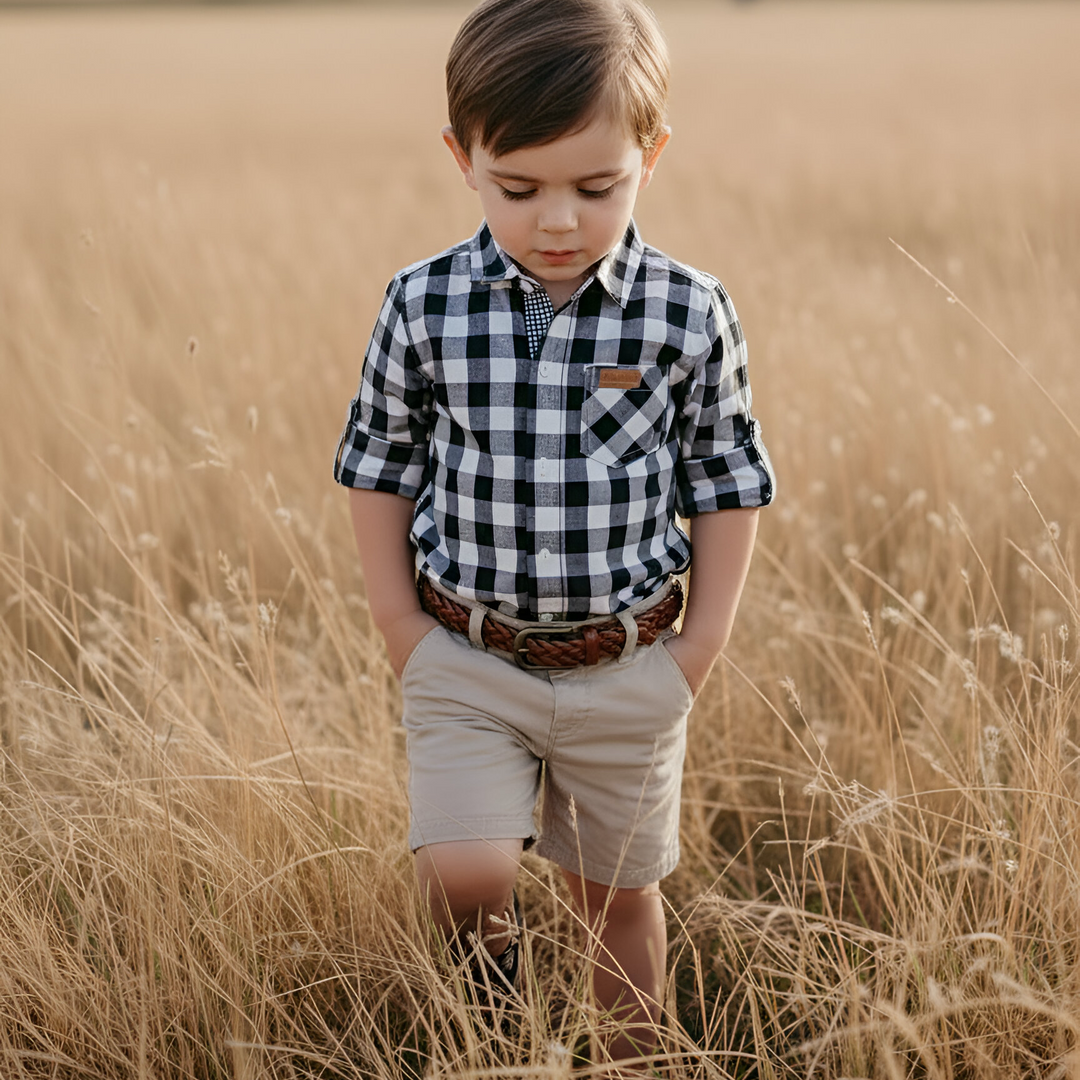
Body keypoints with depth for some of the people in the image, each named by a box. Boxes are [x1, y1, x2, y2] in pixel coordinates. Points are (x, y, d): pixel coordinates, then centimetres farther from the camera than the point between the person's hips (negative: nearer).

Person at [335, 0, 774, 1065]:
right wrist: (404, 631, -1)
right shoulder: (422, 307, -9)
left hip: (627, 672, 0)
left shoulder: (690, 314, -10)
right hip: (466, 660, 0)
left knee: (618, 895, 14)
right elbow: (379, 467, 3)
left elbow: (726, 483, 0)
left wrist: (700, 648, -3)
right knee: (462, 875, -12)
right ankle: (491, 991, 23)